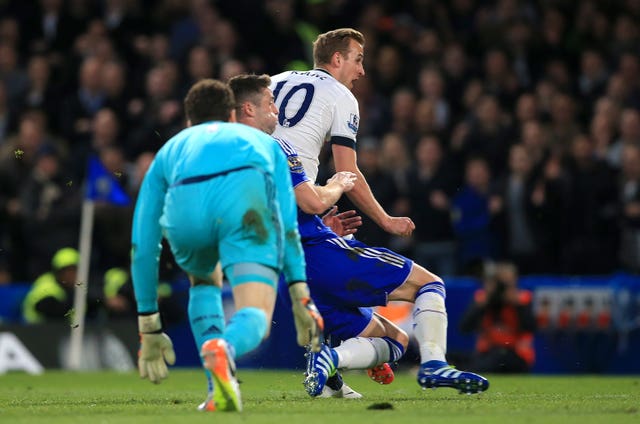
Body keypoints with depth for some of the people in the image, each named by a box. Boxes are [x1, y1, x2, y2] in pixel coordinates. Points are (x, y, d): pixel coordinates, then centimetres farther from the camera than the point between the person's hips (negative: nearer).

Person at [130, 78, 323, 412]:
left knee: (203, 281, 33)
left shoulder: (171, 150, 41)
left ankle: (219, 385, 16)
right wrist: (300, 296, 32)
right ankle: (223, 349, -40)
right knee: (256, 316, -3)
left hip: (185, 203, 2)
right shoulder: (262, 141, 42)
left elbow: (143, 248, 39)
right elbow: (289, 227, 33)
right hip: (245, 196, -2)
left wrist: (148, 327, 43)